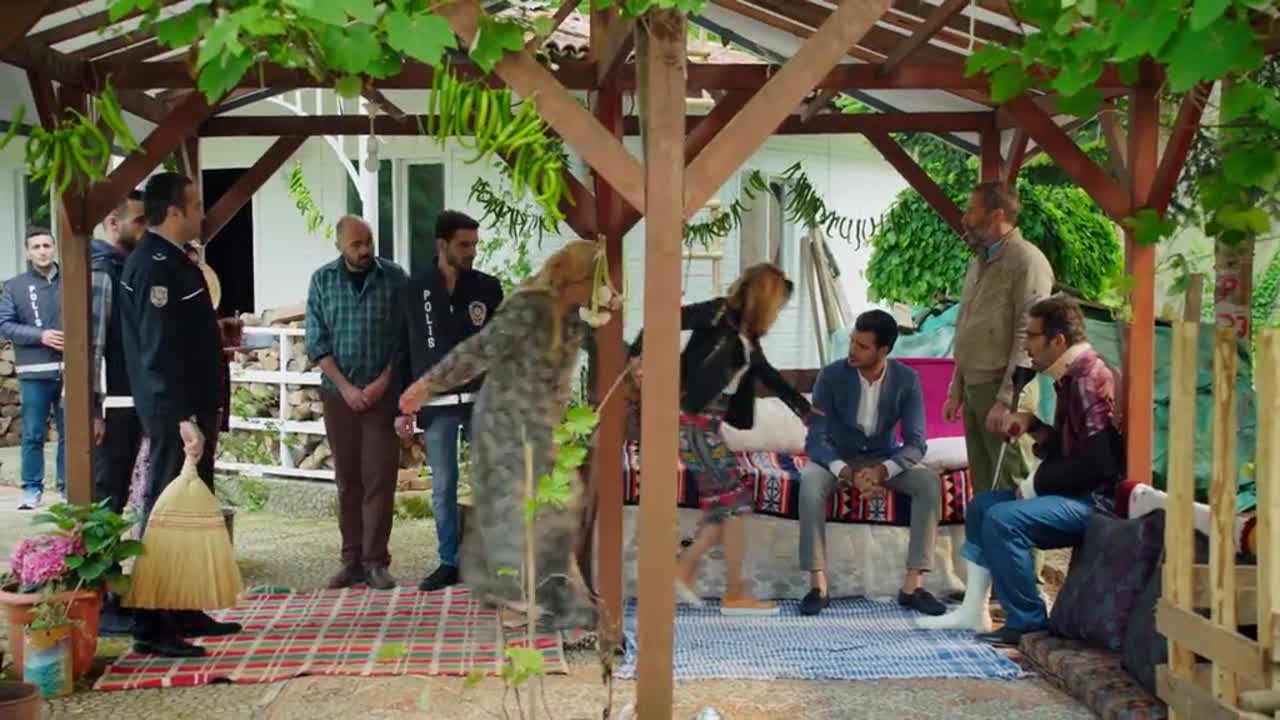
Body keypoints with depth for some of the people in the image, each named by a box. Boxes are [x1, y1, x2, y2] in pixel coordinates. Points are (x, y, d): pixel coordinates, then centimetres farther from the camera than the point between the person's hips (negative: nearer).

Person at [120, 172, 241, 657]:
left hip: (191, 408, 10)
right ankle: (152, 627, 1)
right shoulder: (153, 264, -16)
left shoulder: (172, 260, 14)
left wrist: (217, 331, 10)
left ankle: (184, 612, 25)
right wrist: (182, 418, -26)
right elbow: (159, 349, -23)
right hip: (174, 413, -10)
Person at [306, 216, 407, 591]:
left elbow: (404, 337, -2)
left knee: (379, 477, -2)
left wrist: (383, 382, -9)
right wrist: (345, 387, -9)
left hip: (382, 392, -1)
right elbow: (316, 342, -1)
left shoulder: (394, 277, -2)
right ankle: (352, 559, 14)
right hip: (339, 393, 2)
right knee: (347, 479, 7)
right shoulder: (322, 280, 2)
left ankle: (376, 561, 4)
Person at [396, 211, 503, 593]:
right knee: (443, 487, 6)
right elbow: (406, 349, 3)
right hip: (436, 404, 0)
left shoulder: (488, 287, 2)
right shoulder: (416, 289, 1)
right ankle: (449, 562, 16)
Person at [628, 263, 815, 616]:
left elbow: (769, 375, 26)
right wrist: (640, 356, -22)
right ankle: (735, 593, 4)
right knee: (735, 500, -5)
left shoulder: (748, 337, 15)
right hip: (691, 420, -9)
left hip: (709, 424, 9)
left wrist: (804, 407, 32)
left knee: (724, 503, 8)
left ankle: (685, 569, 19)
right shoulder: (719, 314, -9)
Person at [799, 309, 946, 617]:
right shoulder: (831, 376, -17)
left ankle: (913, 584, -22)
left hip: (885, 458, 1)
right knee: (810, 482, -34)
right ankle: (818, 585, -29)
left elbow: (916, 442, -16)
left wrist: (883, 471, -35)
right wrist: (846, 472, -37)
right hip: (838, 457, -1)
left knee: (930, 482, -27)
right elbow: (816, 439, -19)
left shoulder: (907, 379, -13)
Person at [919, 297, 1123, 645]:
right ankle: (974, 611, 11)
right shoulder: (1071, 376, 13)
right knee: (982, 505, 12)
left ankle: (1029, 622, -12)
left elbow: (1098, 462, -26)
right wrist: (1032, 425, 5)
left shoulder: (1091, 378, -18)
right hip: (1073, 492, 11)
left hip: (1096, 498, -11)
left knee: (1003, 519, -26)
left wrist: (1036, 482, -16)